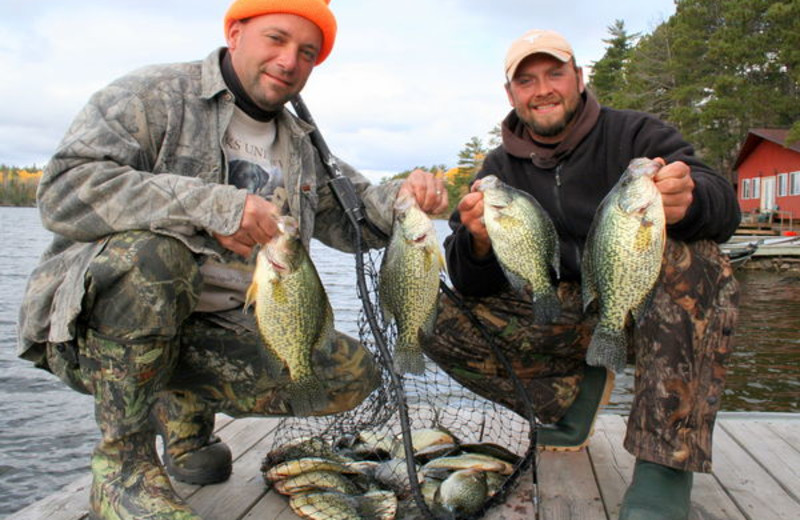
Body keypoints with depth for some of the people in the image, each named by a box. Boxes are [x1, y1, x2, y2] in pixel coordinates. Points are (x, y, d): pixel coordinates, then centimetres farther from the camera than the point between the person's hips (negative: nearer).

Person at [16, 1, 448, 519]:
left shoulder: (301, 146, 15)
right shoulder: (153, 95, -7)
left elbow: (351, 215, 12)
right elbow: (65, 189, -19)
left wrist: (404, 198, -11)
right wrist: (208, 204, -29)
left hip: (220, 332, 5)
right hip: (98, 324, -5)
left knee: (351, 373, -8)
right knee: (153, 251, -37)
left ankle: (187, 404, 12)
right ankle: (122, 464, -17)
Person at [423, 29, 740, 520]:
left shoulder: (634, 133, -3)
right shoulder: (501, 168, 4)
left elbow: (722, 202, -19)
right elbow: (474, 287, -4)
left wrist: (688, 198, -44)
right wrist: (477, 242, -28)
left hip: (648, 312, -2)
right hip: (562, 321, 3)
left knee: (692, 255, -33)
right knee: (438, 318, -13)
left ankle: (665, 466, -30)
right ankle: (577, 387, 2)